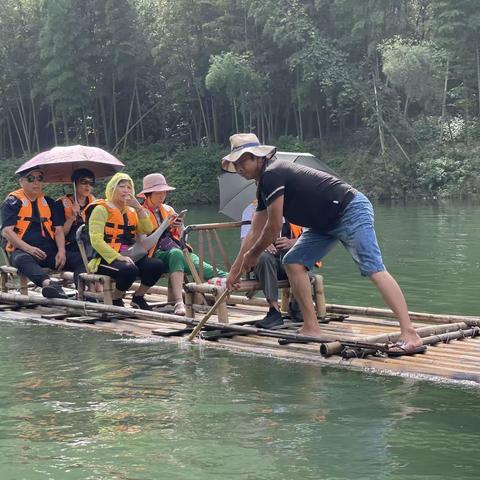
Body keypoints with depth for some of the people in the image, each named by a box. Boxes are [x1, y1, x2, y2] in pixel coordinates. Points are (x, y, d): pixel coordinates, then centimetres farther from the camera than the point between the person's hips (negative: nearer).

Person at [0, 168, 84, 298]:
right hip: (22, 250, -5)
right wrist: (29, 248, -19)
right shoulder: (13, 202, 6)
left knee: (78, 259, -20)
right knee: (22, 259, -40)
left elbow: (58, 230, 15)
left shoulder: (49, 202, 21)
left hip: (49, 252, 5)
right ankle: (48, 283, -67)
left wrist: (61, 251, -5)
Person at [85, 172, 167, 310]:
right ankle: (116, 301, -7)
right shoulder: (101, 209, -3)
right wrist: (118, 257, -24)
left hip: (128, 257, 7)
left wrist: (138, 207, -4)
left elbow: (148, 230, 6)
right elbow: (96, 241, -14)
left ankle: (138, 298, 7)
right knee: (130, 270, -35)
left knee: (158, 265, -15)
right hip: (107, 258, -7)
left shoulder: (131, 211, 21)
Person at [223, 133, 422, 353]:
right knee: (293, 262, 5)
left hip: (352, 211, -10)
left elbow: (274, 227, -13)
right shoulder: (264, 186, 15)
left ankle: (409, 333, -27)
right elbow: (255, 232, 21)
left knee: (374, 269, -20)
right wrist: (235, 270, 23)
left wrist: (253, 254, 3)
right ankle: (311, 328, 5)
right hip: (327, 223, 11)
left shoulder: (272, 175, -15)